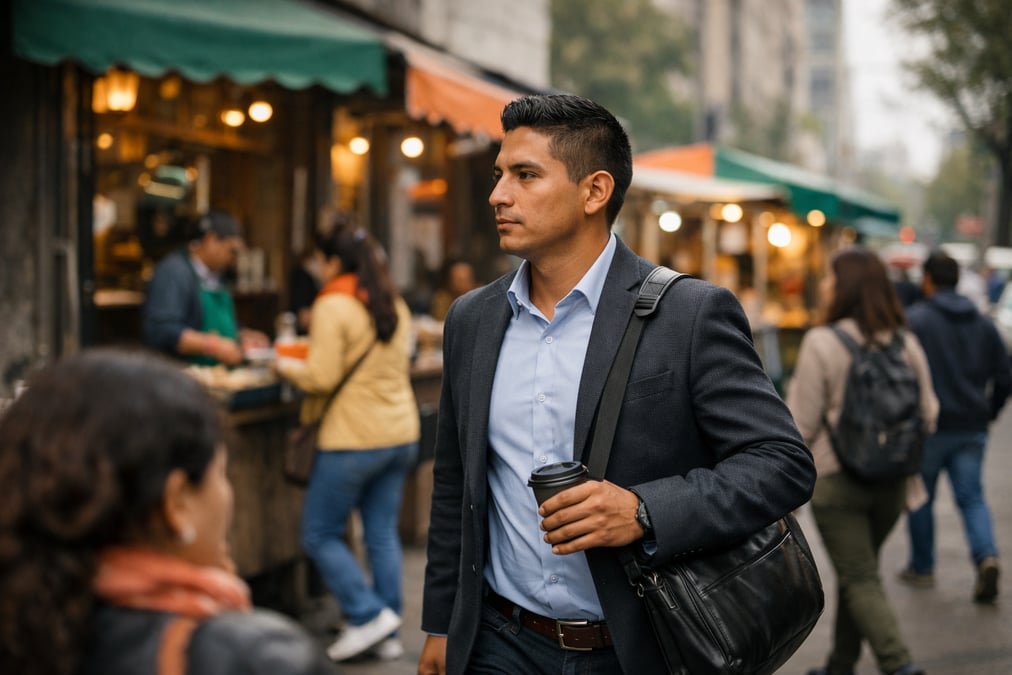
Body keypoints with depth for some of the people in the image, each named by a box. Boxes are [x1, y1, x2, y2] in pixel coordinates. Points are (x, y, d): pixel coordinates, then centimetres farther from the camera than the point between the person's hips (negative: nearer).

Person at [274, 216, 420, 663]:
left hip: (353, 441, -7)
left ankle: (368, 615, 1)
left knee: (320, 534, 6)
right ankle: (388, 634, 15)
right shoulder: (394, 305, 11)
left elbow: (321, 377, -16)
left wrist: (285, 367, 3)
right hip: (401, 435, 8)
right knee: (383, 533, 11)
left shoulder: (333, 307, -12)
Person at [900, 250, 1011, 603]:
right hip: (972, 428, 4)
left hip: (929, 428, -4)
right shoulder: (983, 323, 9)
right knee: (972, 497, 7)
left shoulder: (914, 321, -9)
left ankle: (922, 567, 20)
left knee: (921, 498, 10)